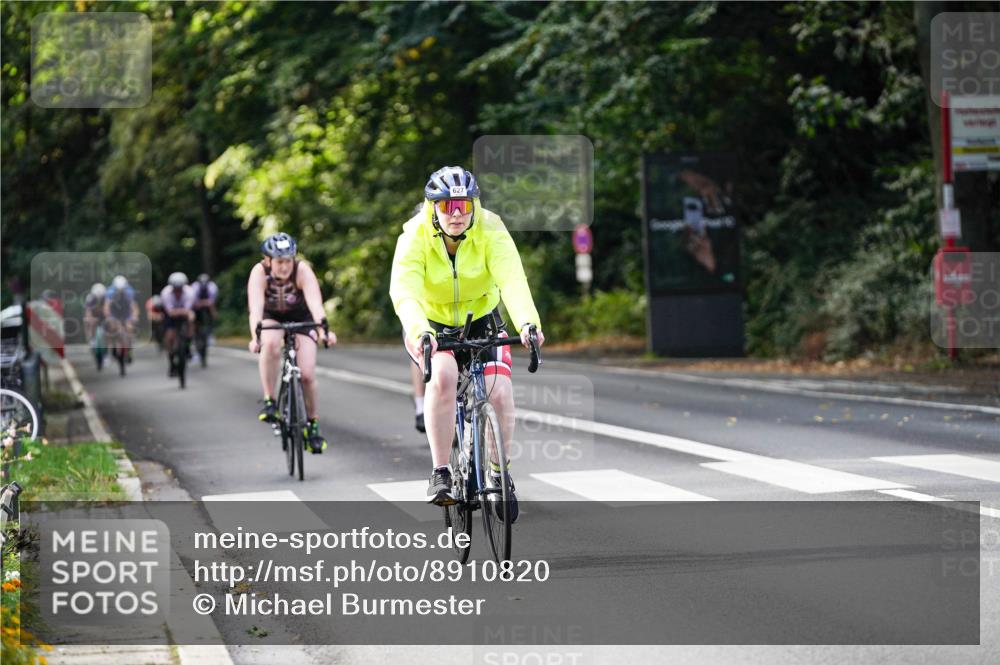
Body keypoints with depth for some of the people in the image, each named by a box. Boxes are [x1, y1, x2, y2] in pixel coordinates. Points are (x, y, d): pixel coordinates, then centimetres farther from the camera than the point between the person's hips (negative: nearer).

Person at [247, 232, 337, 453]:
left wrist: (323, 327, -60)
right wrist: (255, 336, -57)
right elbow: (255, 306, -41)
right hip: (271, 318, 0)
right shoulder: (260, 273, -29)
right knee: (270, 344, -36)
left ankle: (312, 425, 9)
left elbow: (315, 301, -43)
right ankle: (269, 402, -24)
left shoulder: (302, 270, -30)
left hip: (301, 317, 0)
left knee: (307, 375, -12)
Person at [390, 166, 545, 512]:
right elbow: (403, 289, -38)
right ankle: (440, 473, -22)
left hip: (481, 321, 1)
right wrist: (419, 331, -58)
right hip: (431, 325, -1)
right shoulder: (415, 237, -23)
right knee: (443, 376, -32)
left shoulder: (491, 231, -21)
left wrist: (528, 322, -55)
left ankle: (499, 473, 6)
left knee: (500, 393, -19)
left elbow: (512, 280, -36)